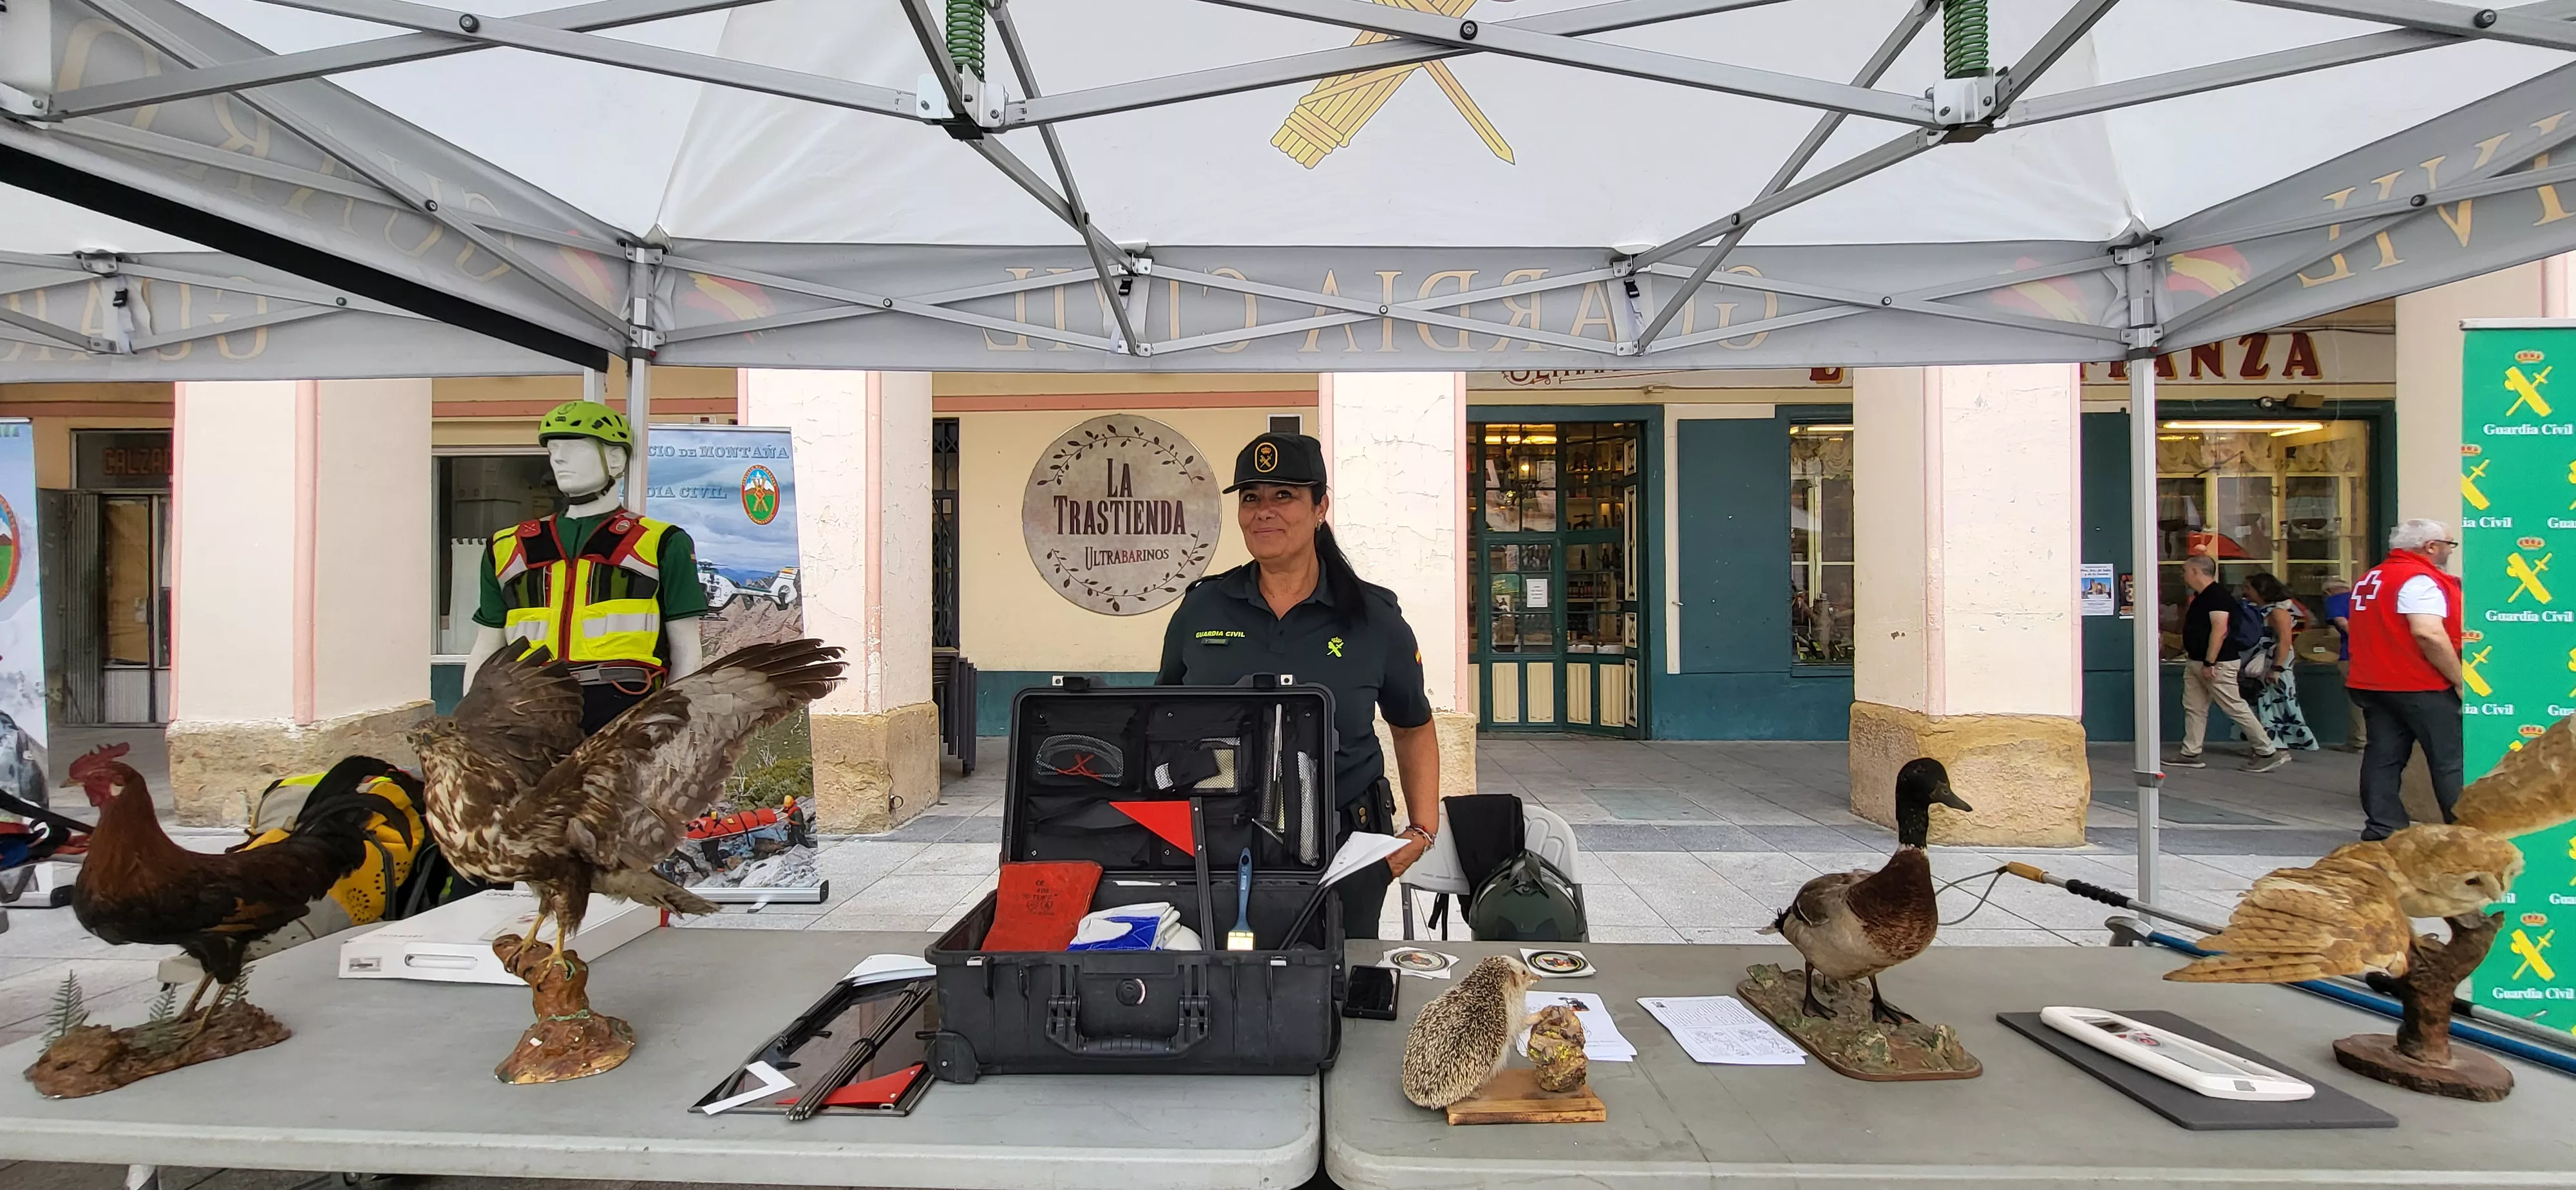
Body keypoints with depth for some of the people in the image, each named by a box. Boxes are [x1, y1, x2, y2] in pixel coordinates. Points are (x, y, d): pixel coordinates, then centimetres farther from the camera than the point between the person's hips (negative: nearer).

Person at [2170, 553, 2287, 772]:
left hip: (2217, 665, -11)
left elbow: (2220, 631, -25)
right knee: (2193, 708, 10)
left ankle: (2269, 752, 2)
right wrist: (2190, 655, 21)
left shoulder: (2217, 595, -18)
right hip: (2196, 663, 11)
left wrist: (2209, 663, -26)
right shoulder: (2200, 596, 14)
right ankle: (2190, 754, 14)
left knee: (2236, 708, -5)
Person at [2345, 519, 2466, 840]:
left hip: (2372, 683, 8)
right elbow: (2429, 634, -26)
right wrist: (2460, 680, -18)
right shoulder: (2420, 580, -15)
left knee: (2384, 757, 6)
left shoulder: (2370, 579, 14)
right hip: (2421, 688, -8)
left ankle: (2382, 828, 7)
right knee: (2451, 761, 0)